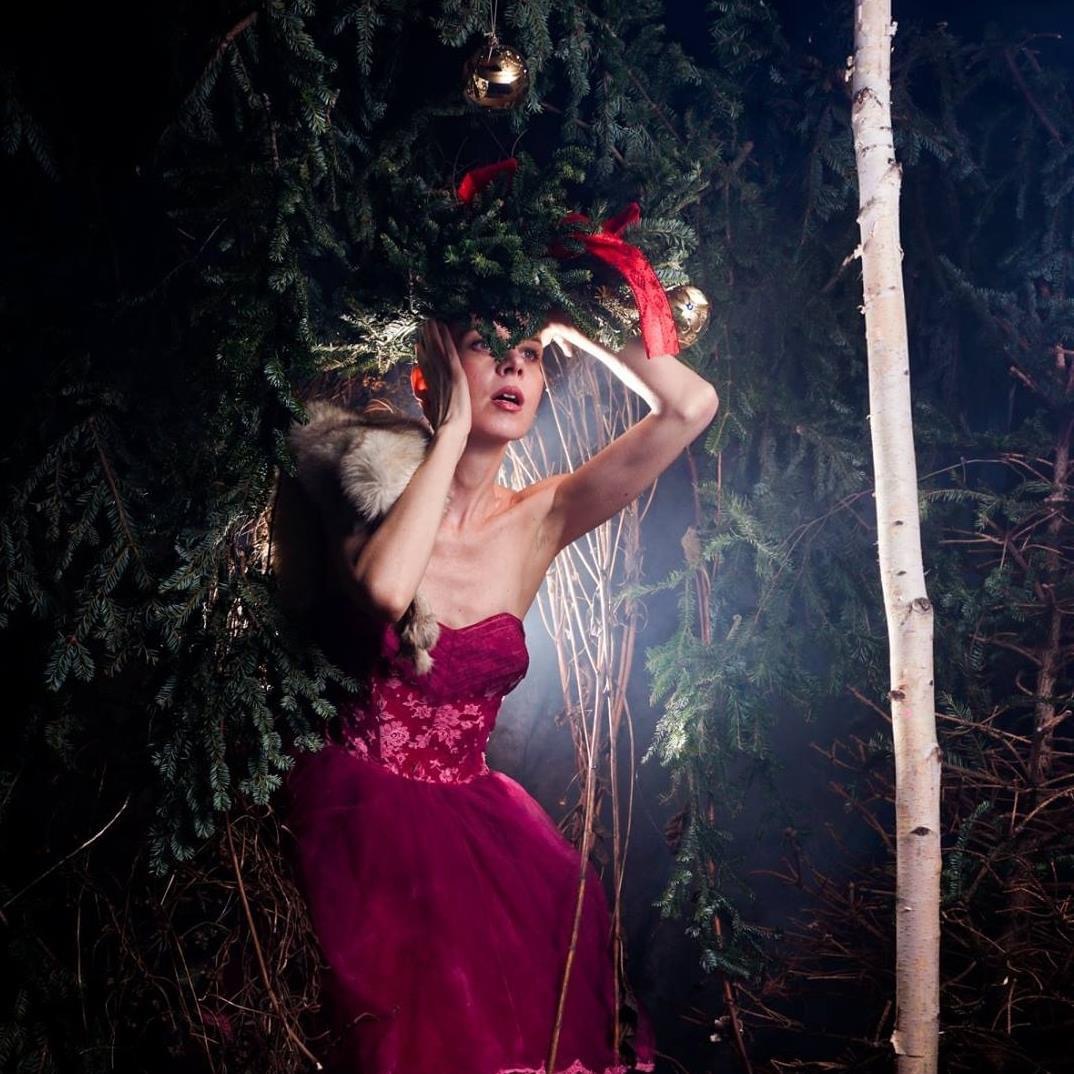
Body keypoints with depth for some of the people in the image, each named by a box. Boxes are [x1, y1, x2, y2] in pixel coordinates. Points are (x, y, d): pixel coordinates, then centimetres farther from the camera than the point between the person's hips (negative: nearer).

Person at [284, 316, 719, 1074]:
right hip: (363, 815, -2)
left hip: (469, 821, 3)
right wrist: (452, 428, -23)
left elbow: (690, 406, -9)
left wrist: (572, 325, -8)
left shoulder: (536, 522, -2)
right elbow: (384, 590, -33)